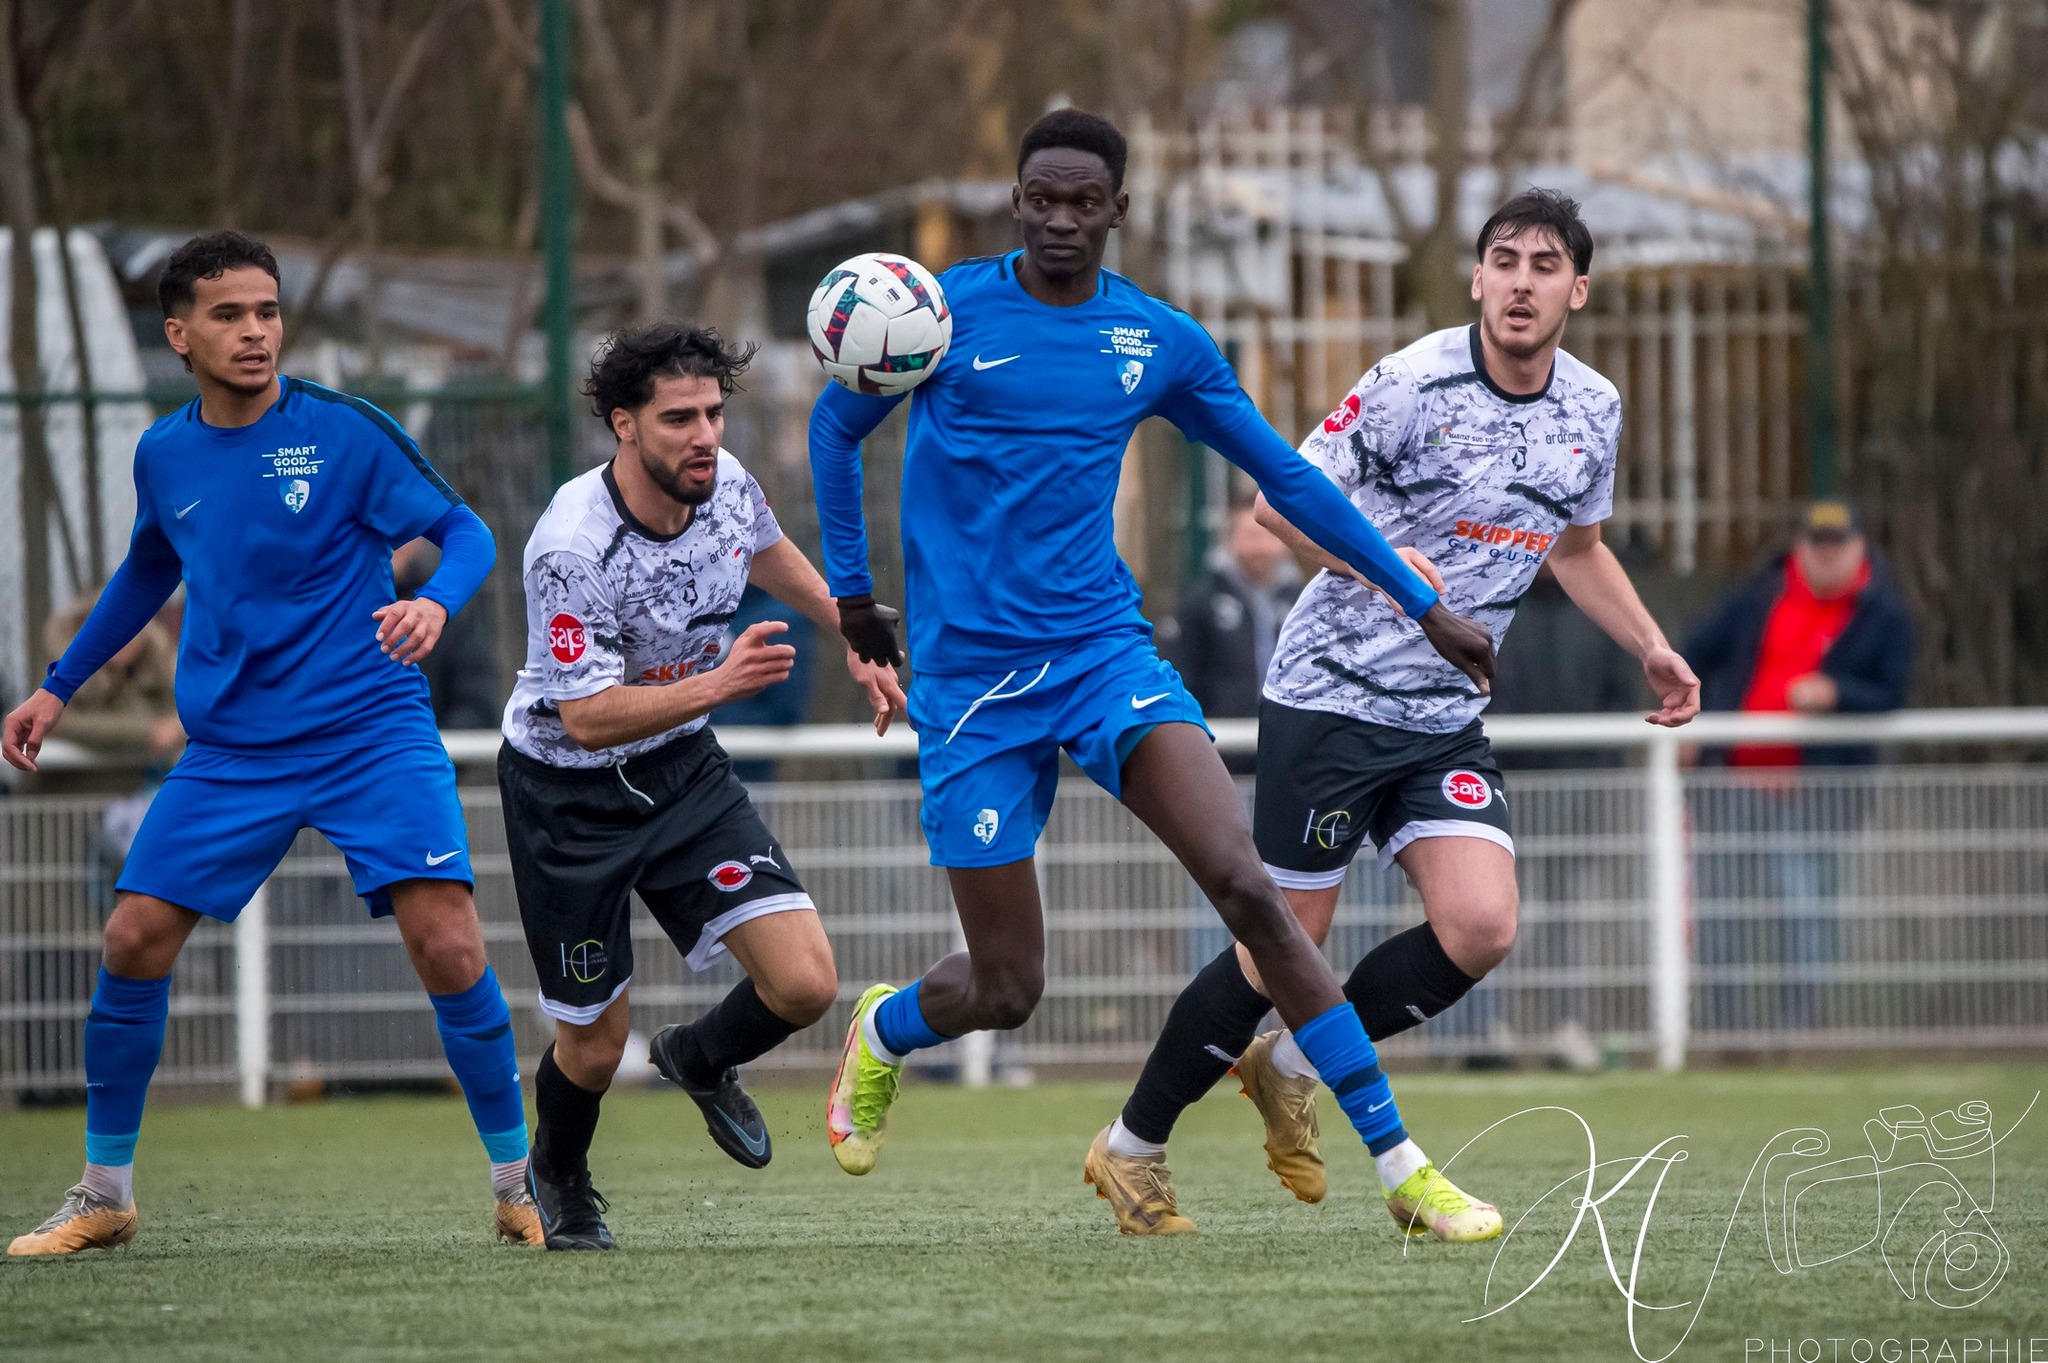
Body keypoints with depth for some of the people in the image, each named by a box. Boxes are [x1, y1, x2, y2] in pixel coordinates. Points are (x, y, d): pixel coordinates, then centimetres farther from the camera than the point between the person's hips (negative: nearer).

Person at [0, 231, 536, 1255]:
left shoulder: (345, 431, -8)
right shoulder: (164, 457, 5)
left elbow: (464, 530, -5)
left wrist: (437, 601, -27)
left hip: (373, 733, -4)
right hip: (231, 746, 4)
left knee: (447, 947, -16)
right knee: (133, 941, -4)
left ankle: (520, 1188, 0)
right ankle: (104, 1197, 13)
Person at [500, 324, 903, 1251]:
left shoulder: (726, 487, -11)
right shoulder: (572, 549, -31)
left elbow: (770, 554, 15)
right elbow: (588, 719, -32)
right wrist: (719, 683, -44)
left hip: (684, 770, 5)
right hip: (568, 790, -5)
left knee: (804, 984, -11)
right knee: (594, 1043, 4)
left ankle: (701, 1061, 24)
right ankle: (558, 1177, 40)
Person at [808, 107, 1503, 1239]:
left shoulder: (1161, 342, 5)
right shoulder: (944, 310, -3)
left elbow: (1285, 474, 15)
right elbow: (835, 427, 14)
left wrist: (1423, 606, 16)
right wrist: (848, 588, 13)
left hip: (1105, 650, 2)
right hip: (970, 679, -2)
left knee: (1244, 885, -20)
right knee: (1005, 991, -1)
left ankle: (1396, 1163, -19)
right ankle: (882, 1033, 37)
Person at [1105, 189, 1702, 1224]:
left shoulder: (1591, 411, 5)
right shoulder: (1414, 385, -15)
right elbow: (1281, 499, -11)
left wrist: (1652, 651, 13)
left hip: (1446, 720, 6)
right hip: (1330, 698, -6)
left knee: (1480, 928, -14)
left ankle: (1292, 1070, 10)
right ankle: (1133, 1145, 15)